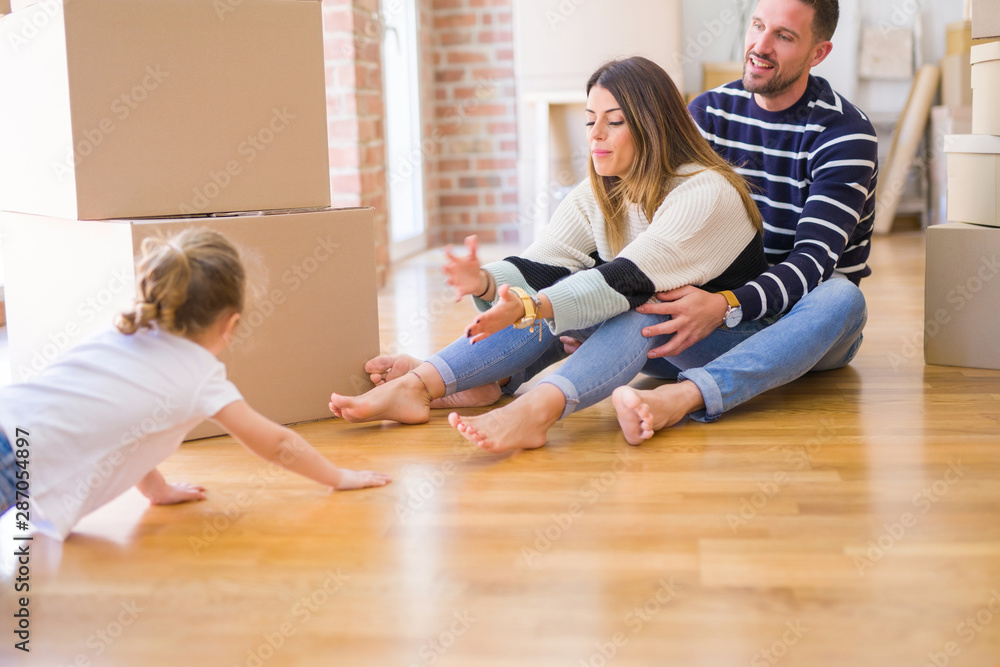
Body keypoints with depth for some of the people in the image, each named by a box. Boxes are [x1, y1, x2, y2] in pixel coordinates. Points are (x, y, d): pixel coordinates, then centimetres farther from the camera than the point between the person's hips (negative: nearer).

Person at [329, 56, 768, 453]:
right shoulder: (595, 197, 1)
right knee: (567, 291, -20)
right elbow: (537, 268, -11)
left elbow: (629, 280, -34)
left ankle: (535, 410, -56)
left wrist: (529, 308, -46)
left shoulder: (706, 193, -21)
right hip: (643, 345, 6)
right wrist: (486, 283, -34)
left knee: (640, 301, -34)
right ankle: (417, 387, -32)